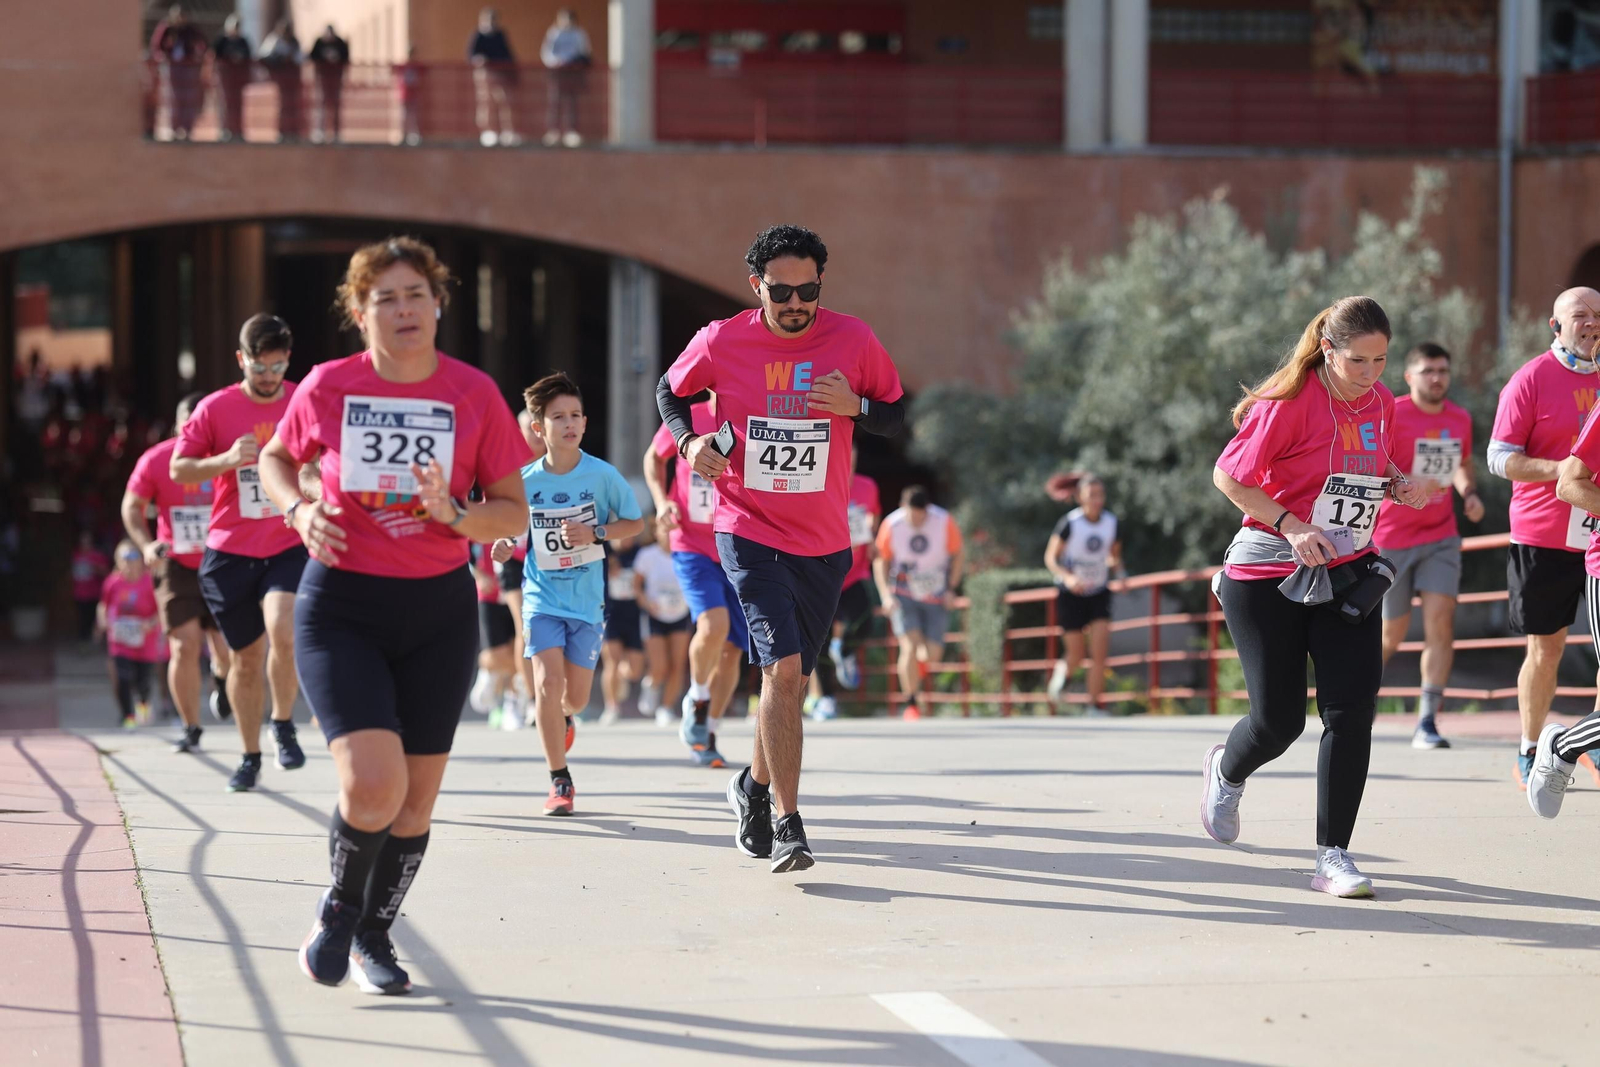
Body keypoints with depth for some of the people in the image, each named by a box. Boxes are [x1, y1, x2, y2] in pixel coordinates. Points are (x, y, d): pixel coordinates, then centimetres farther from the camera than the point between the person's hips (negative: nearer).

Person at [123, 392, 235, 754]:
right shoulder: (156, 460, -8)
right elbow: (132, 507, 4)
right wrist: (146, 544, -11)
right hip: (177, 565, 0)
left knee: (227, 649, -1)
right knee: (184, 647, -9)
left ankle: (221, 677, 39)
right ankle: (191, 729, 6)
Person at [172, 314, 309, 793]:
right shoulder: (215, 408, -1)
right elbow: (178, 469, -2)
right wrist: (227, 460, -18)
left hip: (290, 547, -1)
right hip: (230, 552, 1)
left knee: (283, 632, -25)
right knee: (246, 657, 7)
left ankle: (284, 723, 1)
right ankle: (250, 757, 24)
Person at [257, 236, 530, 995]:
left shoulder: (474, 393, -3)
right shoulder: (327, 388, -4)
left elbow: (513, 511, 1)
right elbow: (276, 457, 15)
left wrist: (452, 513, -19)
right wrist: (299, 510, -5)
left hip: (439, 609, 2)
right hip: (341, 607, -2)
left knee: (417, 797, 6)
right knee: (373, 785, -19)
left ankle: (374, 935, 31)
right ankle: (339, 904, 13)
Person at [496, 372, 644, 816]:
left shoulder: (602, 475, -9)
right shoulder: (525, 481, -6)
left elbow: (635, 522, 1)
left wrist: (596, 534, -16)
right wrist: (506, 546, -12)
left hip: (587, 599, 0)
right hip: (542, 596, 0)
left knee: (575, 695, 7)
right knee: (547, 684, -16)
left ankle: (564, 718, 47)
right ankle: (560, 781, -3)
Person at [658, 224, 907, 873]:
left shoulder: (852, 340, -4)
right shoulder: (721, 342, -6)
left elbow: (895, 416, 6)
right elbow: (670, 390, 13)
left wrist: (855, 406, -15)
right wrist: (689, 440, -6)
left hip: (824, 541, 3)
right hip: (748, 531, -3)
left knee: (794, 679, 13)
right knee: (782, 667, -18)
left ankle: (755, 786, 40)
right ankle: (787, 826, -15)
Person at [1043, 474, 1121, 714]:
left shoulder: (1113, 524, -4)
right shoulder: (1069, 523, -15)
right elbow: (1050, 558, -9)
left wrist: (1117, 569, -12)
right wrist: (1067, 577, -26)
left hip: (1099, 594, 3)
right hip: (1071, 595, -2)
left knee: (1100, 653, -13)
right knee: (1076, 655, 5)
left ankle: (1094, 707, -7)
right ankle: (1061, 674, 41)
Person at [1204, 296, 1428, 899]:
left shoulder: (1381, 401, 3)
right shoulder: (1290, 402, -16)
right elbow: (1228, 476, -12)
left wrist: (1401, 486, -2)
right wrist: (1292, 525, -22)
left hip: (1348, 574, 5)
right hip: (1268, 577, -5)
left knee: (1353, 708, -10)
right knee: (1279, 720, 0)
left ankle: (1333, 857, -4)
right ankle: (1227, 771, 38)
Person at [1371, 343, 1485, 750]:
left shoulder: (1460, 420, 5)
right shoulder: (1391, 416, -12)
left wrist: (1470, 494, 1)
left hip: (1441, 537, 4)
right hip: (1392, 538, -4)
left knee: (1440, 622, -13)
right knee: (1392, 634, 5)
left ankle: (1427, 723, -13)